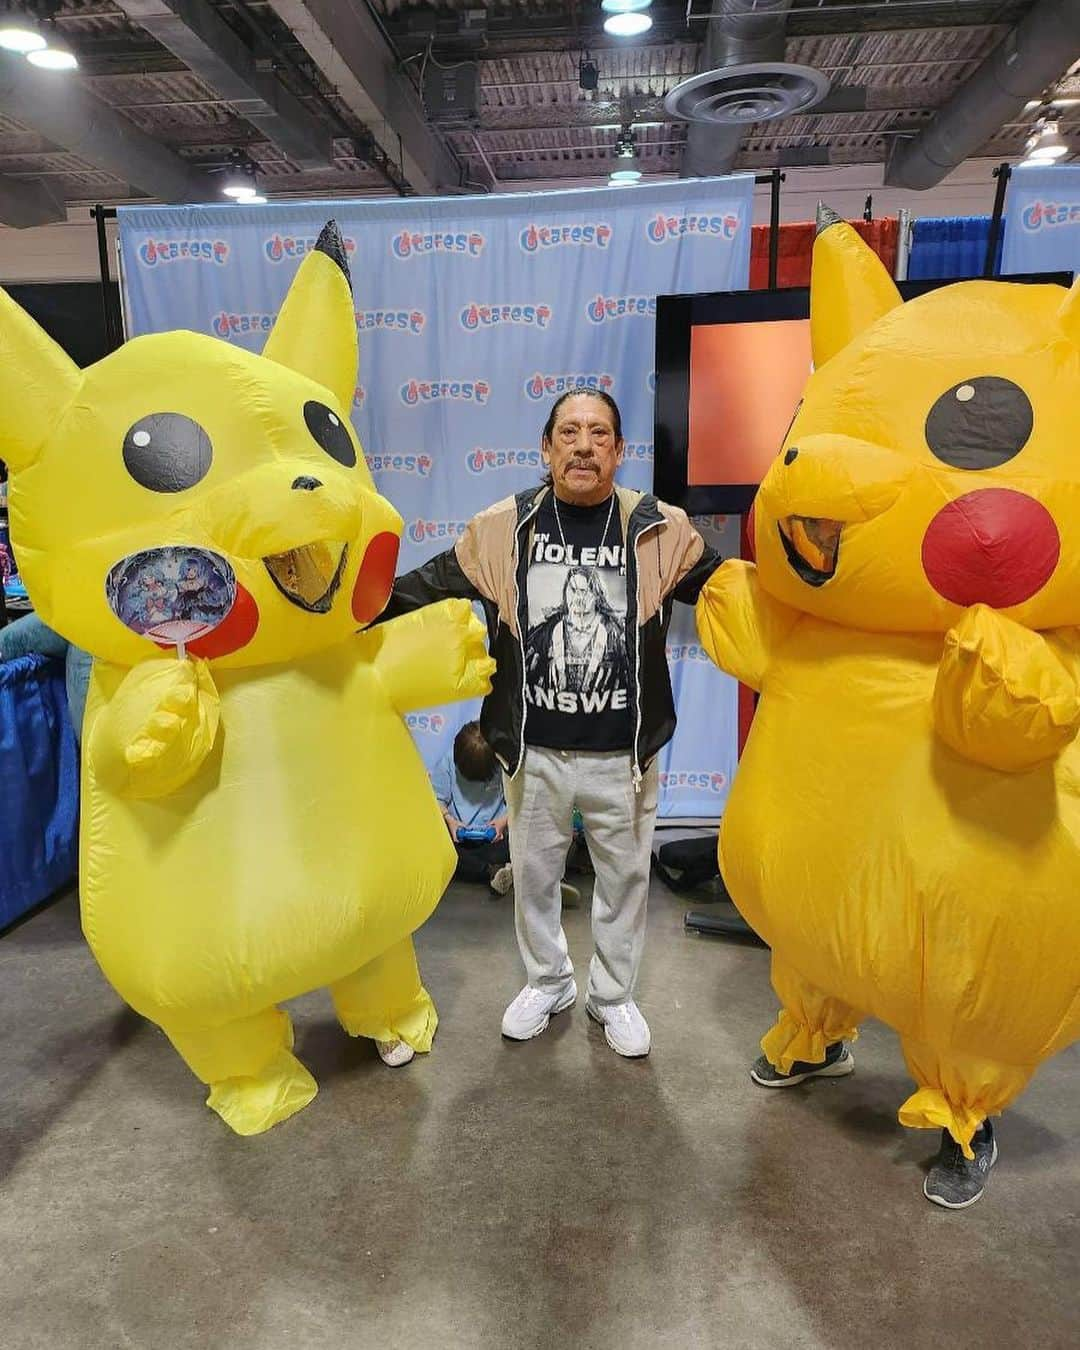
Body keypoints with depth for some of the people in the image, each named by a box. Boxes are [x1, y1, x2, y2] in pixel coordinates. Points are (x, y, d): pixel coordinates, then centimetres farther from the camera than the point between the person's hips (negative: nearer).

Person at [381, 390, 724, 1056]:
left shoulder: (660, 530, -5)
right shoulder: (504, 528, -4)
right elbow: (424, 585, 3)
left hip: (623, 754, 0)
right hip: (533, 752, 1)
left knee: (625, 877, 16)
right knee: (534, 875, 18)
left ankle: (613, 995, 41)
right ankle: (548, 981, 45)